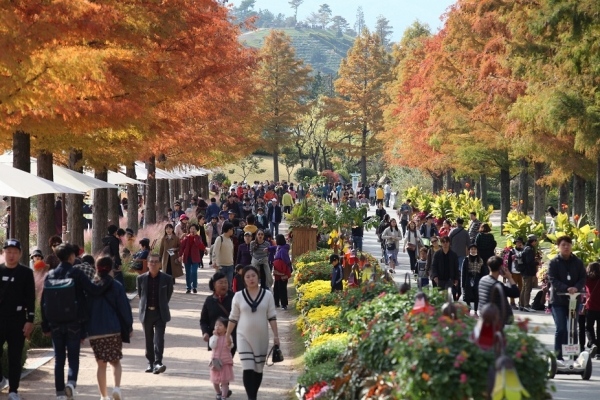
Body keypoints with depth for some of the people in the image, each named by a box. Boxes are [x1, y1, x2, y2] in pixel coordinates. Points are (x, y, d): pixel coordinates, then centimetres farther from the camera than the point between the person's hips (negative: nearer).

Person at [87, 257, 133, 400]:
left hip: (94, 332, 1)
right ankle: (117, 387, -12)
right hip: (113, 330, -1)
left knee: (101, 363, 9)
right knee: (115, 361, 11)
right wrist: (129, 327, 7)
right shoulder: (116, 286, -2)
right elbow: (124, 308, -3)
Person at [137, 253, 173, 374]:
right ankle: (150, 362, 19)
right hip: (146, 313, 2)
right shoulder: (141, 278, 0)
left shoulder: (167, 279, -4)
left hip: (160, 313, -2)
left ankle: (158, 363, -16)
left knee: (159, 338, -12)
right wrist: (144, 306, 12)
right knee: (148, 339, 9)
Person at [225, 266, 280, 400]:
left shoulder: (267, 295, 0)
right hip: (244, 337, -1)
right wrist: (228, 335, 6)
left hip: (261, 338, 1)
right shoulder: (238, 296, -1)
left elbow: (272, 317, 1)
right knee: (248, 369, -12)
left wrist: (276, 335, -4)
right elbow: (233, 318, 5)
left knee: (258, 369, 9)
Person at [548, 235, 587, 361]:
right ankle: (558, 356, 0)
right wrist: (567, 289, -26)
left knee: (573, 329, 8)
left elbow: (583, 277, 1)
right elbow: (553, 280, -11)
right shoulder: (554, 263, -2)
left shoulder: (577, 262, 6)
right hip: (558, 300, -3)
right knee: (561, 329, -7)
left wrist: (576, 288, -20)